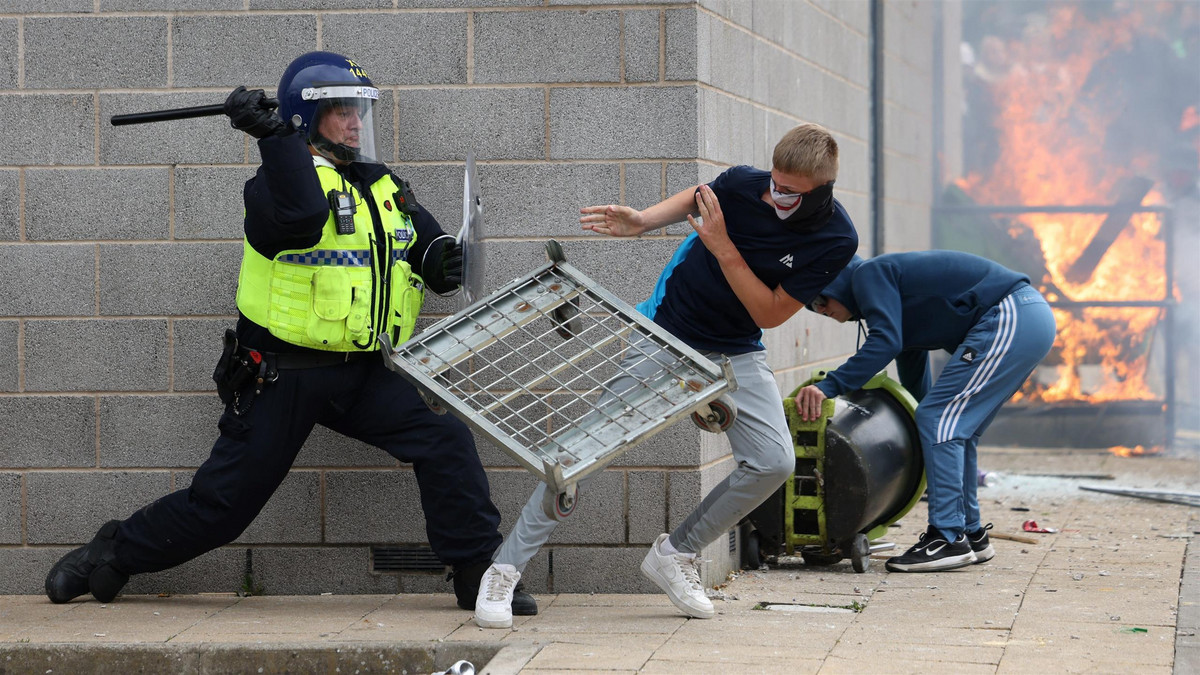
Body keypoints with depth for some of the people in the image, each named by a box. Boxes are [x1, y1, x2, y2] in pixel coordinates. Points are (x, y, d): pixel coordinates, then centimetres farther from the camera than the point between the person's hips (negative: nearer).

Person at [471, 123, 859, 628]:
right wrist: (643, 221, -11)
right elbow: (696, 198, 7)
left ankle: (675, 555, 7)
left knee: (774, 462, -15)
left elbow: (769, 314, -17)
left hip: (736, 353, 2)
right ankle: (504, 571, -3)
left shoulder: (836, 240, -19)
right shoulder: (743, 184, -19)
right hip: (665, 333, -1)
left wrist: (723, 248, -26)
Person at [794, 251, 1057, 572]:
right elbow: (916, 386, 33)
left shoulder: (870, 274, -2)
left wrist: (828, 386, -23)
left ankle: (948, 539, -12)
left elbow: (884, 343, -19)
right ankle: (970, 534, 21)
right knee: (956, 429, 16)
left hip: (1009, 320, -11)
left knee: (939, 418, -10)